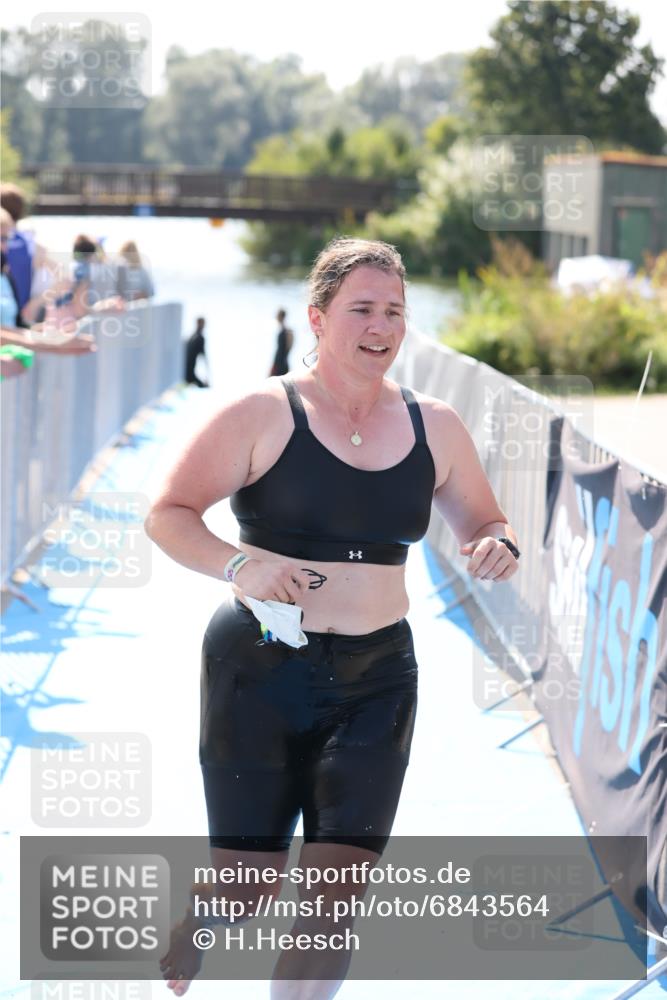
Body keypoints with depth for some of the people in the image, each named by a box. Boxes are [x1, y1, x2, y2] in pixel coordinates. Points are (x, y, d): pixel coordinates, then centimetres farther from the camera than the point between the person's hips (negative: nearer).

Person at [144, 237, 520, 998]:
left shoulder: (434, 427, 5)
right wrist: (237, 564, -26)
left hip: (376, 679, 3)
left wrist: (496, 548, -9)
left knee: (335, 894, -3)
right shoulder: (263, 414, -8)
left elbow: (486, 526, 16)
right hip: (260, 675, -3)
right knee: (245, 890, 1)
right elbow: (166, 515, -8)